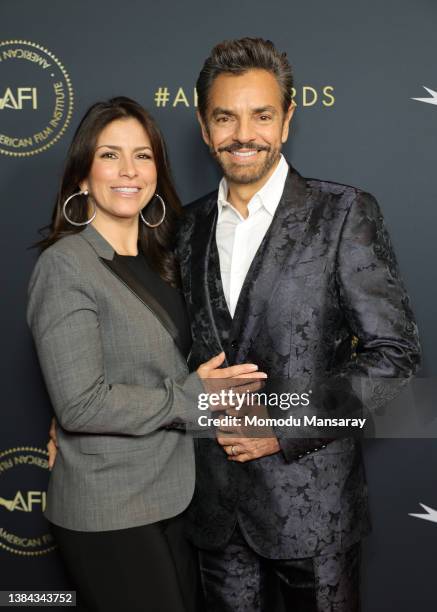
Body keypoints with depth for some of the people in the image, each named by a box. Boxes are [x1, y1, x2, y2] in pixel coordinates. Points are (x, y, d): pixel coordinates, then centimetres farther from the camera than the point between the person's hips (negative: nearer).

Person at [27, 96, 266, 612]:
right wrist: (190, 396, -16)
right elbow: (80, 404, -22)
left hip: (173, 496, 8)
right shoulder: (65, 265, -16)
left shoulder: (156, 262, 8)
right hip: (109, 514, -7)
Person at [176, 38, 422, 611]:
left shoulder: (345, 213, -9)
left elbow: (394, 354, -11)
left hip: (312, 502, -3)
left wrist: (284, 428, -16)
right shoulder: (190, 225, 6)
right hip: (215, 504, 4)